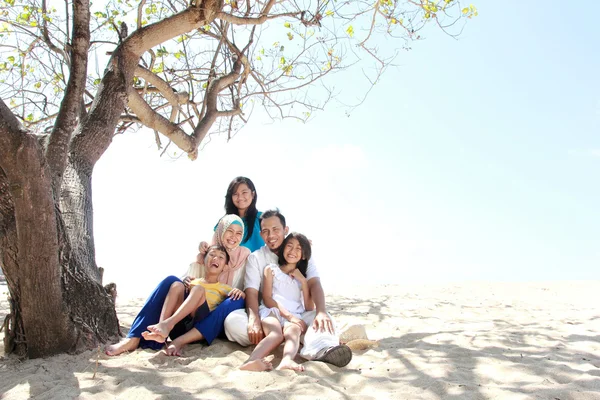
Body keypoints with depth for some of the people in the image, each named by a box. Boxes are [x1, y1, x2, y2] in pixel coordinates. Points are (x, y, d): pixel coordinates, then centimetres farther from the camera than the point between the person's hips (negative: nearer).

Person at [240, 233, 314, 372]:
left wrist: (303, 281, 7)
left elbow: (309, 308, 16)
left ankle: (287, 361, -67)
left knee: (292, 330, -37)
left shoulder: (303, 278, 28)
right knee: (276, 334, -38)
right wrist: (288, 315, -12)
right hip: (272, 311, -1)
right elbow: (267, 299, 4)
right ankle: (251, 361, -64)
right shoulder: (271, 269, 19)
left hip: (296, 316, 2)